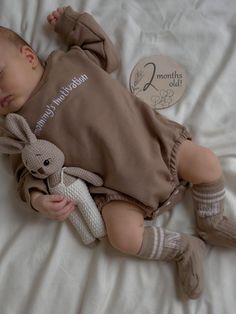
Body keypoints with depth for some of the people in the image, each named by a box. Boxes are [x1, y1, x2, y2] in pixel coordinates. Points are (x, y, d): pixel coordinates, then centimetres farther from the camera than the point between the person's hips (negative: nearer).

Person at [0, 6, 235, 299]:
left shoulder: (72, 58, 8)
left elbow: (108, 55, 22)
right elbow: (30, 171, 3)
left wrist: (70, 21, 23)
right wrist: (36, 198, -19)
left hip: (152, 140, 2)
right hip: (116, 184, -1)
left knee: (206, 162, -13)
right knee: (125, 237, -22)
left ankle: (210, 223, 16)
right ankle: (185, 248, 5)